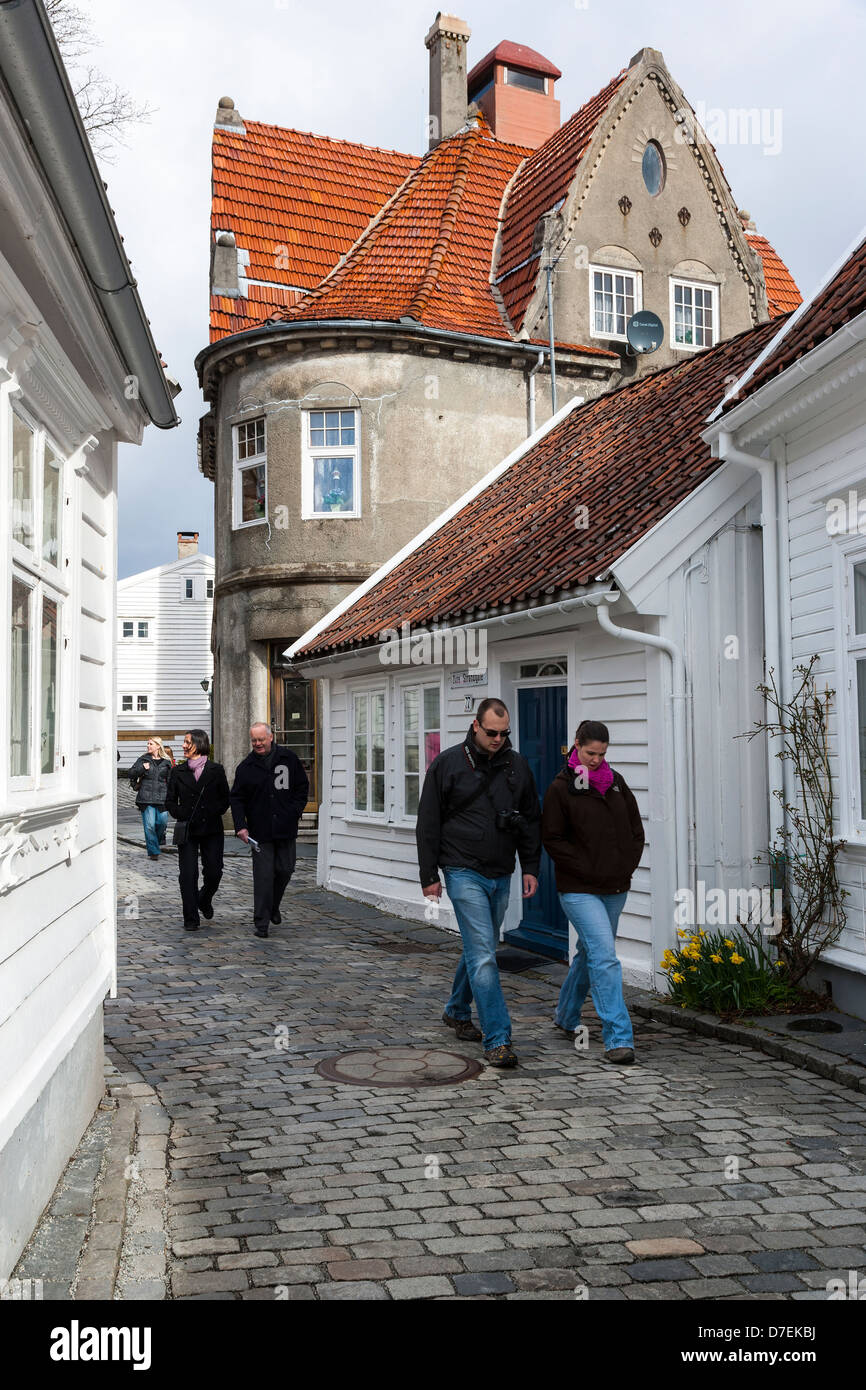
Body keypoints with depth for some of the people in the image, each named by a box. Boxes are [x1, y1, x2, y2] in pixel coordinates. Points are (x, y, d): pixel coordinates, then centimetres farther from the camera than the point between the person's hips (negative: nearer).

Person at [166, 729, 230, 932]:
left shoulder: (216, 770, 2)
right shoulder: (178, 772, 6)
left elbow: (225, 799, 7)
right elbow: (170, 801, 8)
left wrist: (214, 813, -7)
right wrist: (181, 814, -7)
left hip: (212, 830, 0)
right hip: (187, 830, 1)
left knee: (214, 872, 2)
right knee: (188, 875, -5)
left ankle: (204, 900, 34)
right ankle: (191, 919, 4)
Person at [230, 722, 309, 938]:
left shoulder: (289, 758, 4)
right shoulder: (245, 767, 2)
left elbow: (302, 787, 13)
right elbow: (237, 799, 3)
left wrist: (295, 811, 0)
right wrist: (240, 826, -8)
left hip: (286, 829, 2)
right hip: (260, 830, -1)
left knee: (285, 870, 8)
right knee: (263, 875, -5)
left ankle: (274, 907, 33)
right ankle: (261, 922, 2)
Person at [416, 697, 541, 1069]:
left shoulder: (517, 765, 6)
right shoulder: (448, 764, -5)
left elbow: (531, 820, 14)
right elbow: (428, 824, -2)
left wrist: (530, 867, 7)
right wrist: (429, 876, -4)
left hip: (501, 875, 5)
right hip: (464, 872, -5)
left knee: (480, 949, 17)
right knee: (483, 954, -11)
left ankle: (457, 1011, 39)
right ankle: (497, 1040, -8)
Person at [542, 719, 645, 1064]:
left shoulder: (616, 782, 9)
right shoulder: (561, 787, -7)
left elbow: (636, 830, 14)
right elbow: (553, 839, -8)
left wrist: (626, 867, 2)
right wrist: (589, 870, -12)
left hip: (616, 888, 6)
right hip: (579, 889, -6)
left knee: (590, 952, 18)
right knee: (605, 956, -15)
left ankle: (566, 1016, 37)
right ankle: (618, 1038, -12)